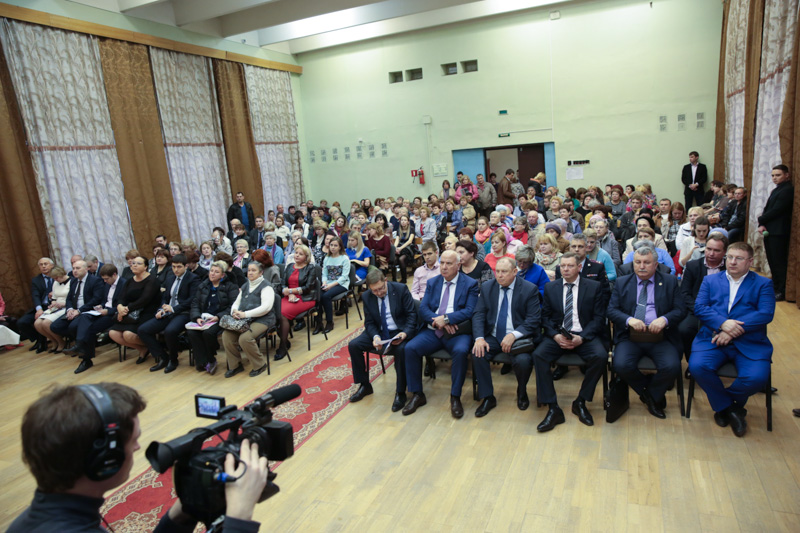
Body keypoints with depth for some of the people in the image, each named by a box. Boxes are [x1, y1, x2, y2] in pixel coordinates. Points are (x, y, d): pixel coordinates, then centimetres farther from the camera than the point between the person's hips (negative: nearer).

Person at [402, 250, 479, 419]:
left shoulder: (470, 284, 3)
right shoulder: (432, 283, 15)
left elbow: (470, 311, -9)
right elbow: (423, 308, 5)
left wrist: (446, 318, -19)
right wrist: (438, 320, -14)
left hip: (457, 332, -3)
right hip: (432, 331, 4)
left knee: (461, 351, -34)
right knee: (410, 348, -20)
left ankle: (455, 397, -15)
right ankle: (417, 394, -5)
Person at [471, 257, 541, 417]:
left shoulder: (530, 289, -4)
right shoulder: (487, 287, 6)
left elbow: (533, 320, -10)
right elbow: (478, 314, 2)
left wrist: (514, 335, -24)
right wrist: (479, 338, -16)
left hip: (519, 337, -3)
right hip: (493, 337, 3)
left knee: (523, 361, -30)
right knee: (477, 354, -24)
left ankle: (522, 392, 6)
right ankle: (487, 398, -5)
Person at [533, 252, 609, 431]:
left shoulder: (594, 287, 5)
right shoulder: (550, 288, 10)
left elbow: (599, 318, 0)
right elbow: (545, 317, 8)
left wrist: (582, 338, -15)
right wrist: (555, 336, -12)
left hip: (584, 335, -1)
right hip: (557, 335, 1)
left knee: (600, 356, -31)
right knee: (538, 355, -27)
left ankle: (580, 402, -9)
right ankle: (553, 409, -20)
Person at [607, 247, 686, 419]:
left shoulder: (670, 282, 11)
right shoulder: (622, 282, 12)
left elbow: (681, 309, 3)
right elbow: (611, 310, 4)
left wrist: (664, 319, -18)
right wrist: (629, 319, -16)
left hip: (660, 337, 0)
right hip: (630, 336, 0)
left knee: (672, 366, -28)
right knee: (621, 365, -27)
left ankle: (652, 395, 6)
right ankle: (652, 395, 4)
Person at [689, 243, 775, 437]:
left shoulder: (763, 284, 12)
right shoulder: (710, 280, 17)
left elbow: (766, 314, -4)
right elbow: (699, 307, 3)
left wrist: (733, 330, -16)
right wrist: (722, 323, -16)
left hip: (750, 343, -1)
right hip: (712, 339, 1)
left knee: (757, 377, -28)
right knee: (697, 366, -27)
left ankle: (723, 403, 5)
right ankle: (728, 407, 1)